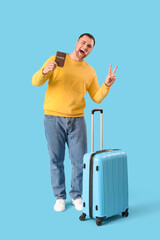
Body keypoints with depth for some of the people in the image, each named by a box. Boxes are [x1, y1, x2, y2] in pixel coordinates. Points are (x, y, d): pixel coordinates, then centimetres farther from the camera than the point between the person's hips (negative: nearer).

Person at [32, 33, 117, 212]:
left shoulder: (90, 71, 11)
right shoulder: (56, 60, 3)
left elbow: (97, 98, 7)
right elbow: (35, 82, -4)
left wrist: (107, 85, -10)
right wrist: (45, 71, -25)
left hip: (77, 120, 2)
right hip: (53, 118, -2)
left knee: (80, 161, 2)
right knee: (56, 160, 5)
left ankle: (76, 195, 22)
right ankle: (59, 196, 21)